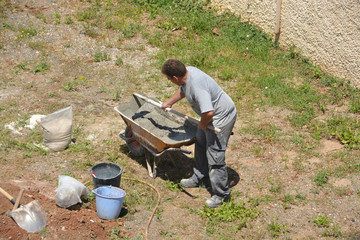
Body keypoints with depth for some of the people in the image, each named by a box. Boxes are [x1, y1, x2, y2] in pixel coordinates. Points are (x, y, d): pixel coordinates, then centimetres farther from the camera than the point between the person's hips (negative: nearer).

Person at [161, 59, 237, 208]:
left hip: (221, 117, -11)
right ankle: (198, 178, 43)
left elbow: (208, 112, -42)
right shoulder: (188, 71, -4)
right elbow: (182, 91, 20)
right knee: (200, 144, 24)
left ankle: (221, 194, 6)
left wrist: (203, 124, -20)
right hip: (211, 116, 11)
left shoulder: (197, 86, -36)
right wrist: (168, 103, 32)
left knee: (214, 155, -7)